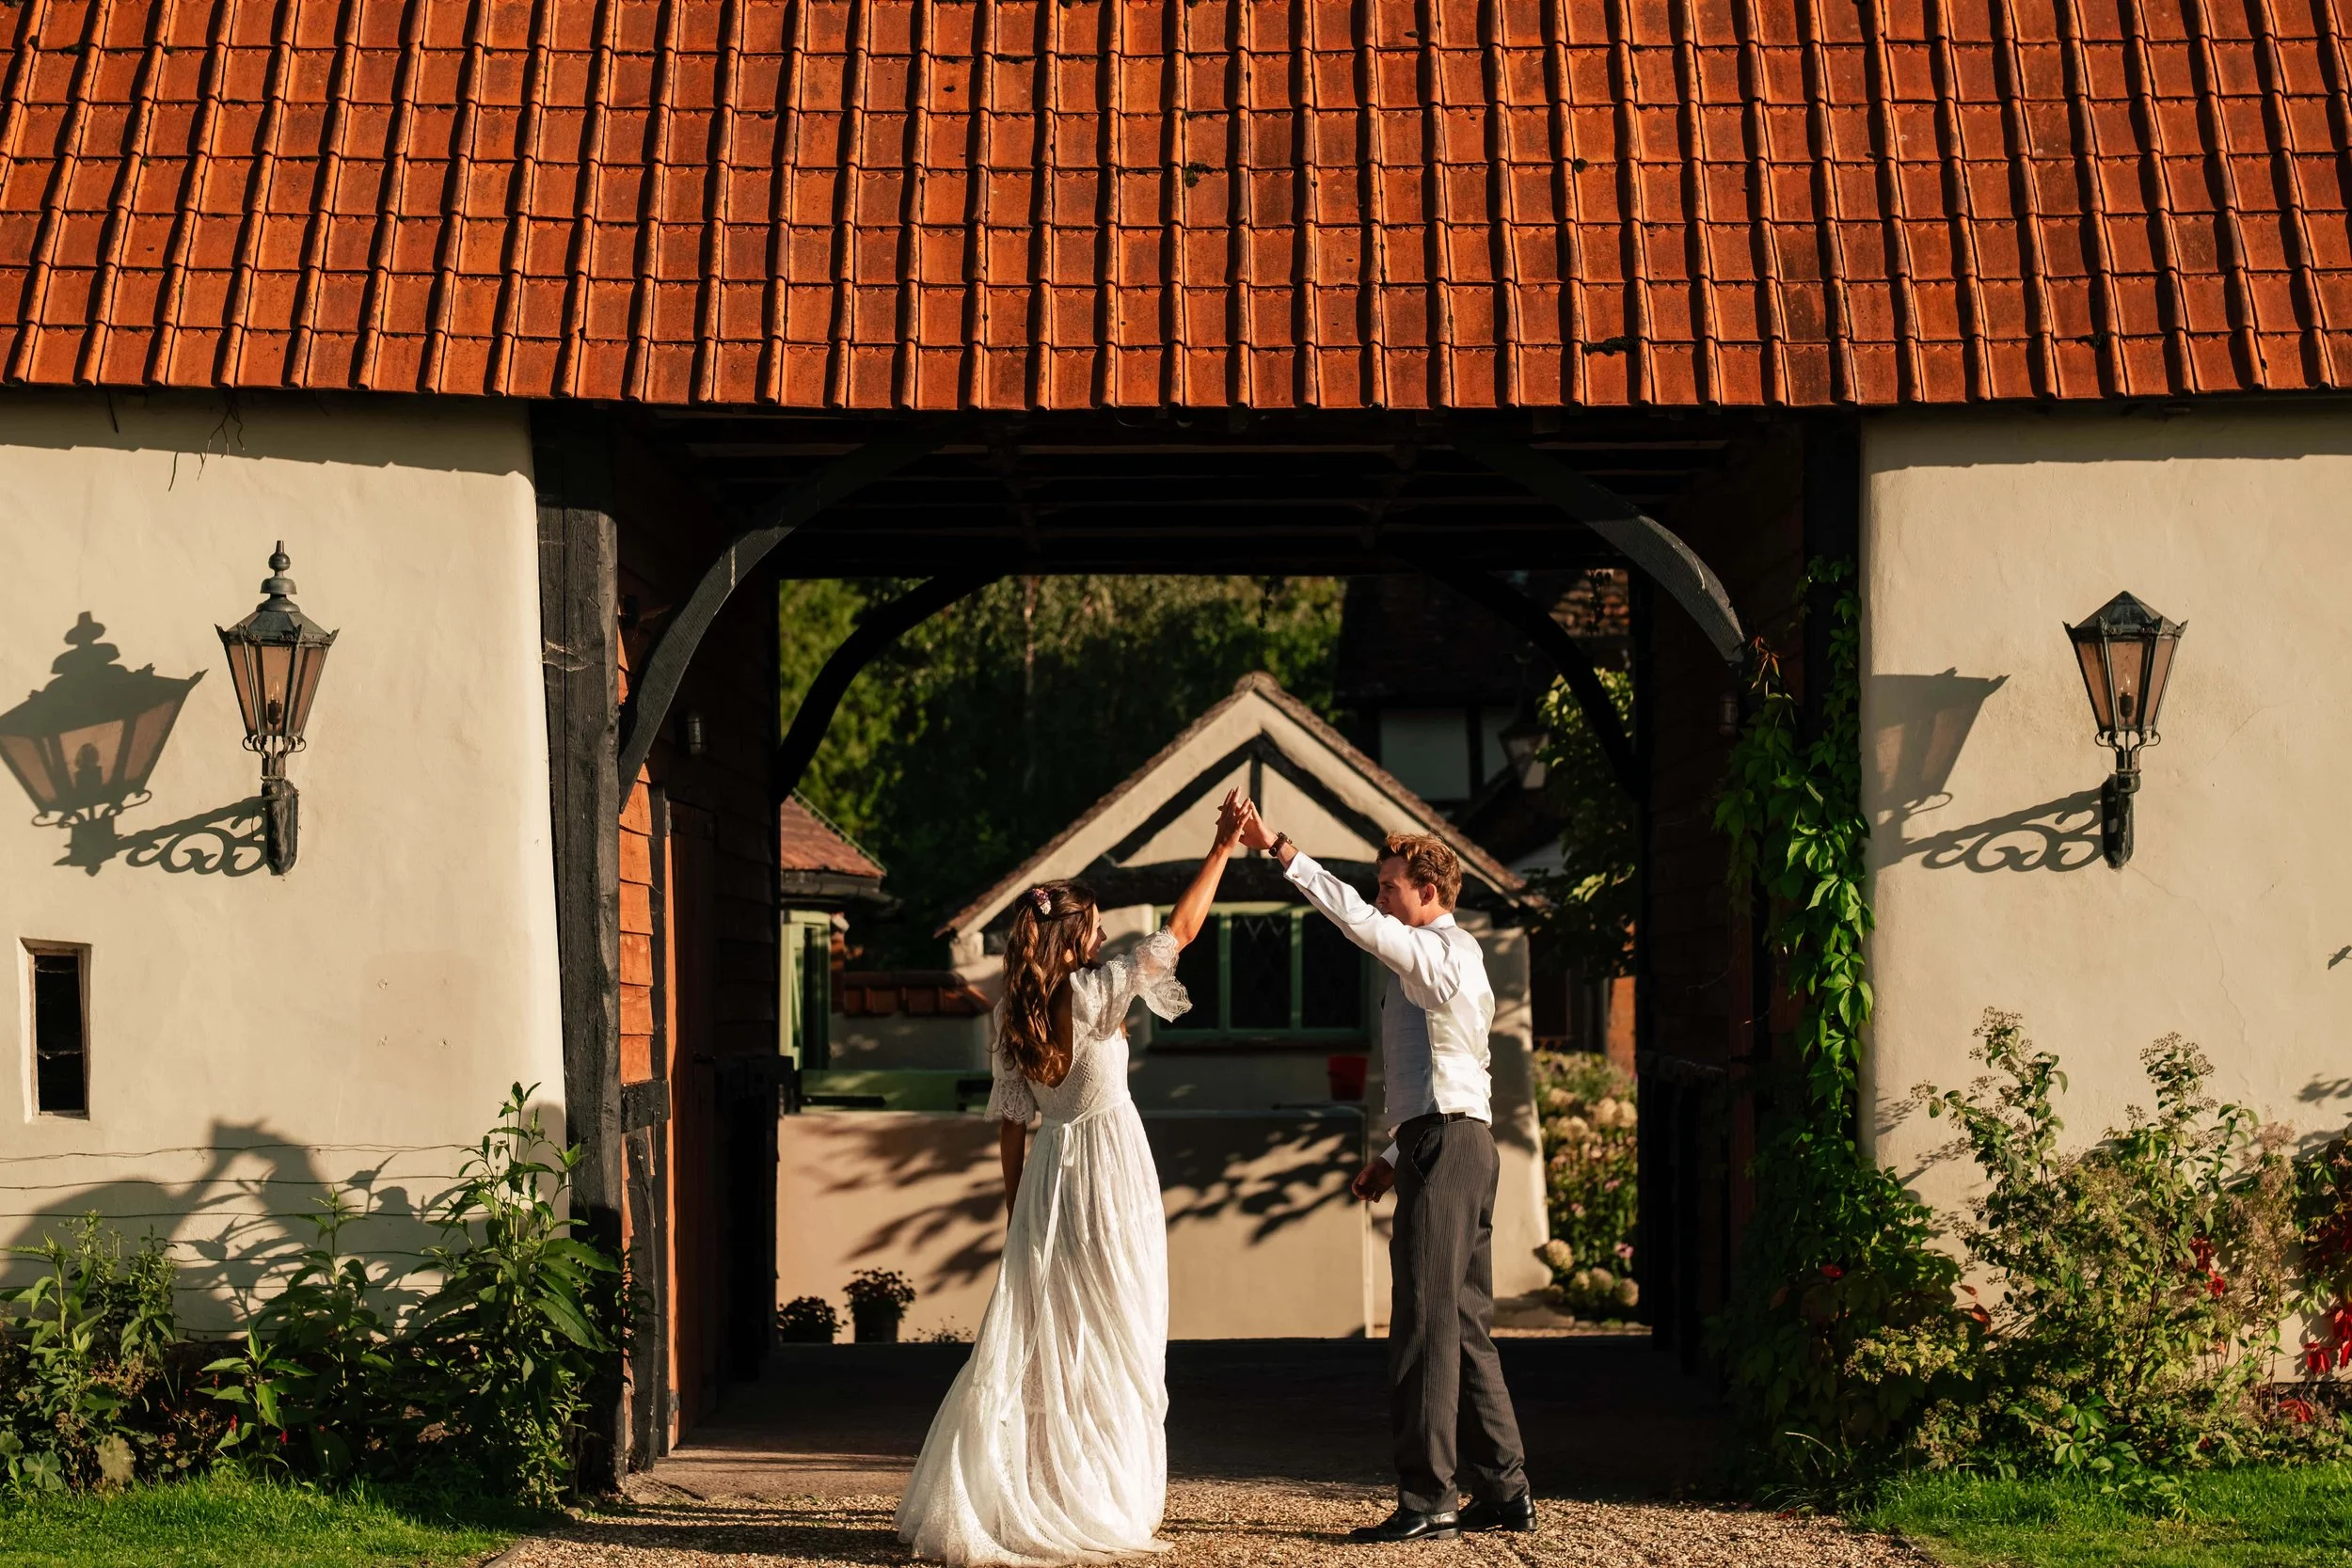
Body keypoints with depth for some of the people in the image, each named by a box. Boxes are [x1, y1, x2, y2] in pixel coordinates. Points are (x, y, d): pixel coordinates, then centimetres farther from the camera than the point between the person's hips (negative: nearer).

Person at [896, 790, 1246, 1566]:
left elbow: (1010, 1125, 7)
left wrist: (1014, 1210, 14)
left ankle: (1006, 1500, 7)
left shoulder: (1013, 1018, 4)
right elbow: (1180, 930, -9)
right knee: (1112, 1346, 2)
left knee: (1034, 1341, 8)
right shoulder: (1096, 993, -12)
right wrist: (1222, 849, -2)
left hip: (1046, 1181, 6)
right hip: (1110, 1175, -6)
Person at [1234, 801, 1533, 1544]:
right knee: (1465, 1324, 12)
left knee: (1426, 1322, -12)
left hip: (1444, 1147, -11)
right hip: (1461, 1144, 11)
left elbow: (1356, 920, -21)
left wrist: (1280, 850, -21)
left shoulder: (1440, 951, -6)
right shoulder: (1455, 957, 24)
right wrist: (1394, 1155, 23)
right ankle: (1503, 1489, 14)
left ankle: (1427, 1500, -14)